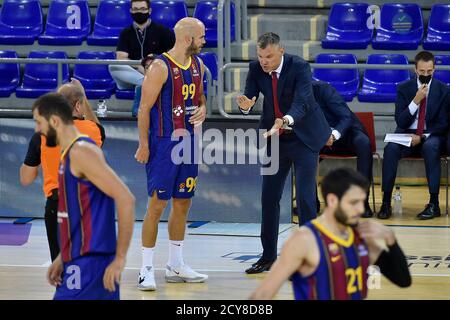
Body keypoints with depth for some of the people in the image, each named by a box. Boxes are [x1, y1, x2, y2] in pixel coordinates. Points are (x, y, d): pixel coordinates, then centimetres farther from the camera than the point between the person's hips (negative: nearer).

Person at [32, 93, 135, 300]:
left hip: (90, 264, -10)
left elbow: (125, 199, -22)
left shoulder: (81, 152, -15)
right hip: (79, 262, 10)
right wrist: (63, 258, 20)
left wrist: (119, 259, -22)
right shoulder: (69, 154, 16)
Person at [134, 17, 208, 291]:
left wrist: (202, 109, -1)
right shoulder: (160, 67, -15)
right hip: (163, 144, -8)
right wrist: (143, 144, -17)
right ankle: (147, 269, -1)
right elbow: (144, 108, -14)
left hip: (188, 142, 8)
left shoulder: (198, 65, 8)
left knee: (183, 203, 13)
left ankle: (176, 266, 23)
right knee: (157, 204, -6)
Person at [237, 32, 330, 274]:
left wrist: (285, 121, -52)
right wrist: (245, 105, -36)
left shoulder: (299, 67, -22)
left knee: (305, 197, -10)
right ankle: (268, 256, 17)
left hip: (303, 137, -5)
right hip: (273, 138, 5)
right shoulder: (256, 69, -8)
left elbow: (301, 103, -33)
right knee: (269, 197, 7)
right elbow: (249, 96, -10)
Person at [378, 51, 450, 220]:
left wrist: (422, 137, -15)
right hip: (407, 134, 1)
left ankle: (434, 204, -32)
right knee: (391, 148, -31)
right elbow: (400, 122, -4)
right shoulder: (404, 89, 3)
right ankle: (386, 203, -28)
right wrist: (416, 101, -18)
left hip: (431, 136, -1)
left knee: (431, 148, -37)